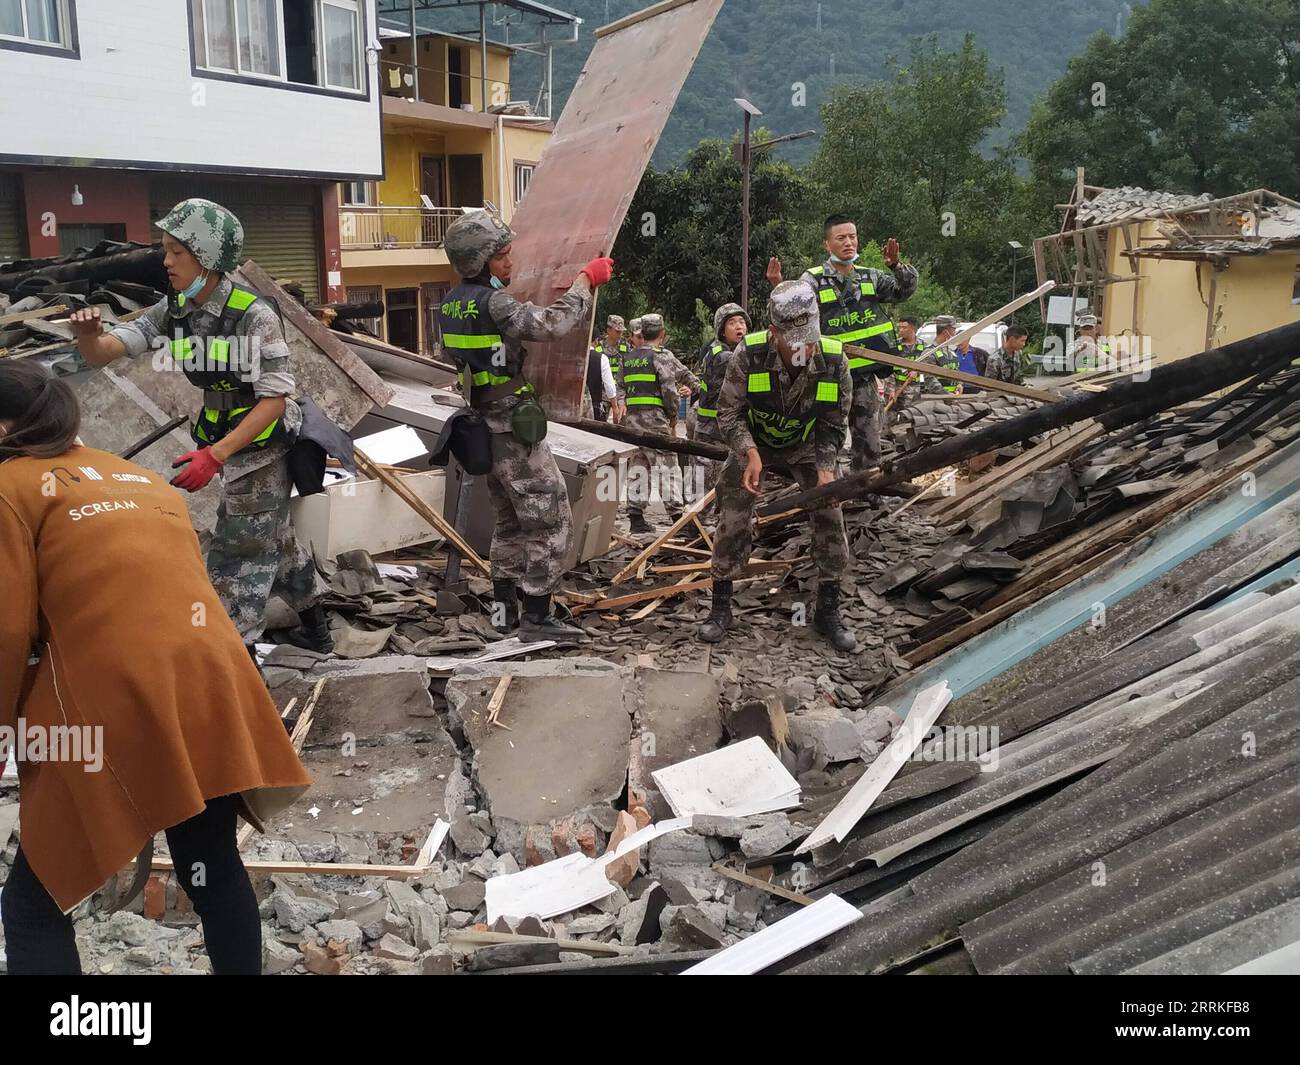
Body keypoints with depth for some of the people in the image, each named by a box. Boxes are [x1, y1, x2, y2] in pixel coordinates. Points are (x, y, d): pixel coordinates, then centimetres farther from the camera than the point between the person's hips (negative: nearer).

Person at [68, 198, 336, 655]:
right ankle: (315, 630, 40)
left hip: (262, 451, -7)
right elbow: (103, 353, -8)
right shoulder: (171, 312, -4)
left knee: (236, 556, -2)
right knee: (274, 538, 21)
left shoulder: (254, 316, -23)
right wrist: (88, 335, -33)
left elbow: (274, 400, -23)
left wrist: (214, 455, -29)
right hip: (228, 444, 8)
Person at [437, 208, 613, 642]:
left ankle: (504, 607, 25)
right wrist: (586, 281, -16)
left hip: (486, 427, 9)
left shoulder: (451, 304, 9)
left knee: (511, 519, 20)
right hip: (515, 428, -9)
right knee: (552, 522, -3)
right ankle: (537, 618, -2)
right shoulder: (493, 303, -20)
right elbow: (551, 325, -29)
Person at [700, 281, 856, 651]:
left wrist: (825, 468, -27)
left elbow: (833, 425, -12)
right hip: (753, 443, -1)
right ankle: (720, 608, 7)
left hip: (805, 447, 1)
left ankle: (828, 611, 5)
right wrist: (750, 452, -37)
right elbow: (728, 413, -20)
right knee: (732, 519, -8)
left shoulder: (834, 360, -25)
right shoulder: (749, 355, -30)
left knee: (830, 516, -9)